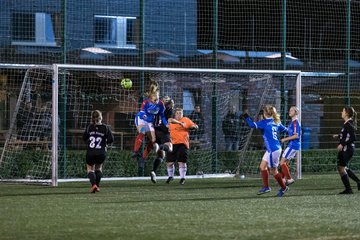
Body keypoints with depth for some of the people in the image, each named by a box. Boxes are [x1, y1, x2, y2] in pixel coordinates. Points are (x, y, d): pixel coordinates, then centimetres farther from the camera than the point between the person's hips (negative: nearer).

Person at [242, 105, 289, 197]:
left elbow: (252, 125, -22)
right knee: (263, 166, 13)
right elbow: (284, 129, 21)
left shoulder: (265, 122, -14)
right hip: (271, 149, 9)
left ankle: (283, 187, 16)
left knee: (273, 171, 5)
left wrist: (246, 117, -11)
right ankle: (266, 187, 16)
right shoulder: (276, 122, 8)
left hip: (273, 150, -9)